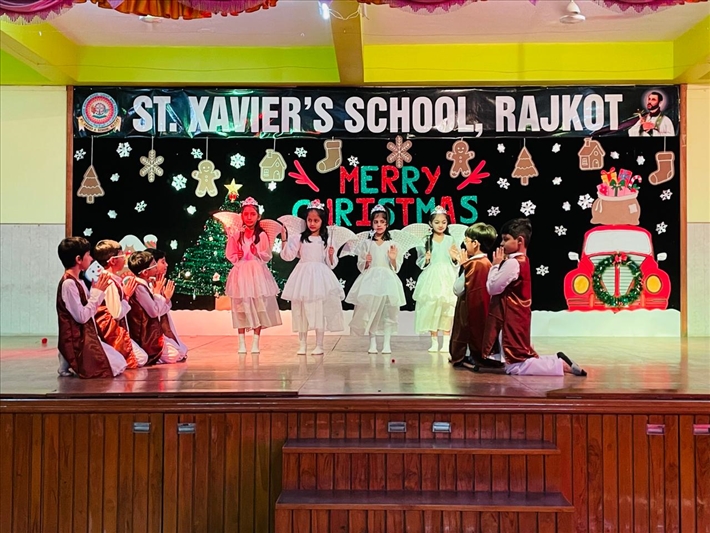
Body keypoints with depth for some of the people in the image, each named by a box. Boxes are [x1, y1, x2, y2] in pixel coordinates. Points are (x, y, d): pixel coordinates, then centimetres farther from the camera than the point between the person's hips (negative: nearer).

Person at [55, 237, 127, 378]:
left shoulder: (78, 282, 11)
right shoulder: (68, 283, -19)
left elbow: (90, 311, 13)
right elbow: (82, 317, -22)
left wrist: (100, 290, 3)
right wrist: (97, 291, -16)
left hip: (86, 337, 10)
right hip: (76, 341, -10)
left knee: (120, 363, 11)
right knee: (113, 368, -10)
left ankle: (73, 363, 14)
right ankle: (72, 366, 1)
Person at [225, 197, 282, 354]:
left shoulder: (262, 235, -1)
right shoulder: (235, 235, 3)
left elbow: (268, 257, 1)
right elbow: (229, 255, 9)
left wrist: (258, 253, -16)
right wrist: (237, 257, -11)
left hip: (257, 273, -1)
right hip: (241, 273, 1)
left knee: (258, 307, -1)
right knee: (241, 307, 3)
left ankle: (255, 343, 8)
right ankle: (242, 343, 10)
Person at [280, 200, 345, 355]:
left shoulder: (326, 240, 3)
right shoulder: (299, 238, 3)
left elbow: (330, 264, 6)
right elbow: (288, 256, -1)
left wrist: (331, 255, -13)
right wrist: (284, 240, -10)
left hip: (320, 275, -1)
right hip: (303, 275, 1)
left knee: (319, 309, 0)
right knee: (301, 310, 5)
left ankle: (319, 345, 9)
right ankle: (302, 345, 14)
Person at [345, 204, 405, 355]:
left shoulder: (392, 244, 6)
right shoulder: (366, 243, 6)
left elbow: (396, 268, 6)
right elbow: (361, 267, 7)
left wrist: (393, 259, -12)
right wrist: (366, 262, -13)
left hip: (387, 280, 0)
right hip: (370, 280, 0)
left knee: (388, 311, -2)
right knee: (370, 311, -1)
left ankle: (387, 343, 7)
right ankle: (372, 343, 11)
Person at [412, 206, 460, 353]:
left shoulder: (451, 240, 4)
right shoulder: (426, 241, 4)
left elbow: (457, 263, 7)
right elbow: (419, 262, 10)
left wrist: (454, 258, -14)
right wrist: (426, 260, -10)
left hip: (447, 278, -1)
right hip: (431, 278, 1)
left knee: (447, 308, -4)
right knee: (431, 308, 1)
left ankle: (446, 343, 6)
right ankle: (434, 342, 13)